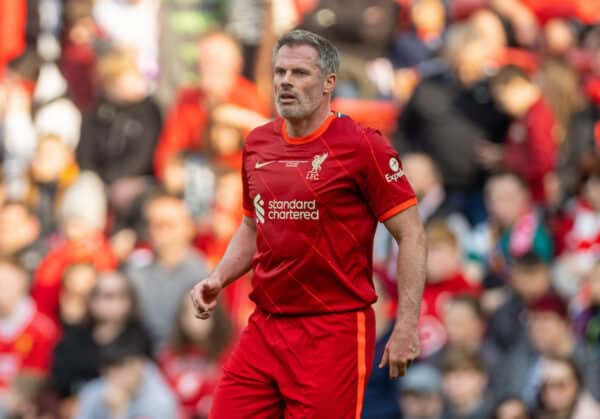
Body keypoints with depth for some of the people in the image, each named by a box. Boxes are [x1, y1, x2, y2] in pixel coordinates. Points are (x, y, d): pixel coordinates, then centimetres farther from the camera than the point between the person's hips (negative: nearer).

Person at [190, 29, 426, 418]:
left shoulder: (361, 145, -8)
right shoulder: (258, 144, 11)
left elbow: (411, 235, -7)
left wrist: (407, 325, -13)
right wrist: (217, 279, 7)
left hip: (334, 332, -6)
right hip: (265, 325, 6)